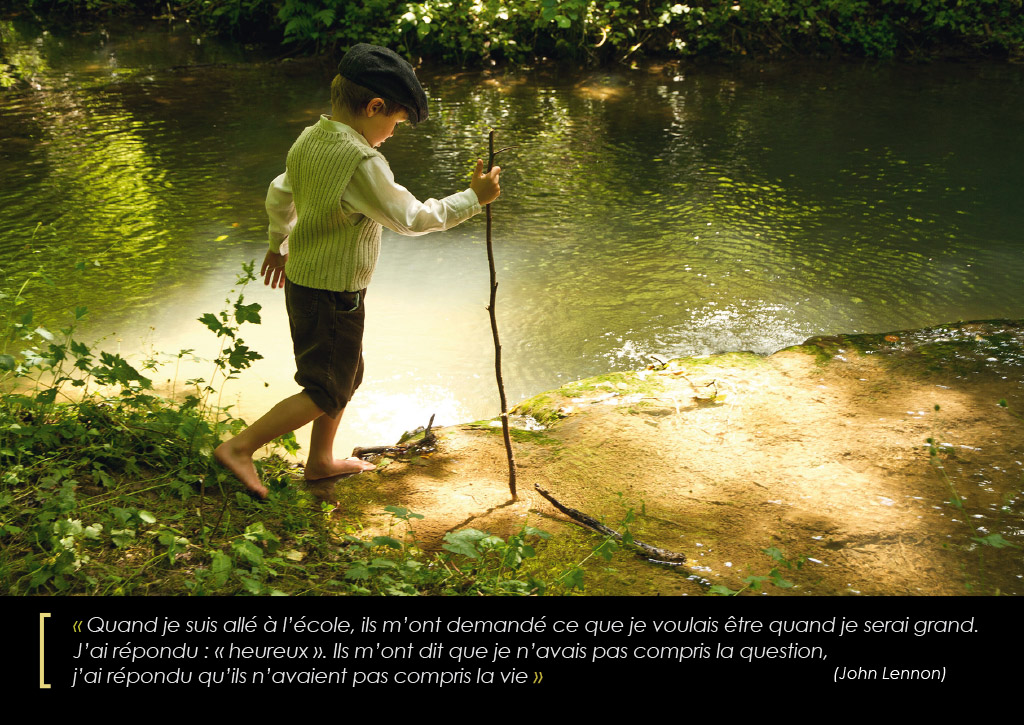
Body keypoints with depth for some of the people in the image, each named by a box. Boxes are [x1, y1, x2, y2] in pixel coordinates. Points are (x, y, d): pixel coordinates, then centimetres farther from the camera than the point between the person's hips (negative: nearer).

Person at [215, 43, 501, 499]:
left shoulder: (309, 140, 3)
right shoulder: (360, 162, -25)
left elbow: (279, 196, 18)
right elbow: (411, 218, -19)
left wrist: (278, 244, 34)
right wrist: (474, 199, -11)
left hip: (301, 279, 10)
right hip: (334, 294, -9)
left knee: (347, 375, 22)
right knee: (326, 393, 4)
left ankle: (321, 461, 36)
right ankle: (240, 448, 2)